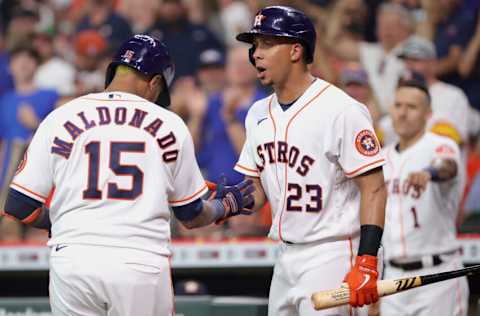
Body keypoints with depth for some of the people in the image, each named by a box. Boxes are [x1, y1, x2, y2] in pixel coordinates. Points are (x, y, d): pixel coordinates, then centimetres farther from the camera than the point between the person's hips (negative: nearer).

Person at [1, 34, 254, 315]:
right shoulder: (170, 125, 5)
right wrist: (225, 205, 35)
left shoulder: (60, 119, 4)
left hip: (73, 263, 1)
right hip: (142, 266, -1)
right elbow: (192, 216, 13)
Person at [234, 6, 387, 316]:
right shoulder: (259, 114, 11)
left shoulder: (343, 110, -13)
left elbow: (374, 189, -15)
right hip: (286, 257, 8)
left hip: (331, 257, -8)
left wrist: (366, 263, -23)